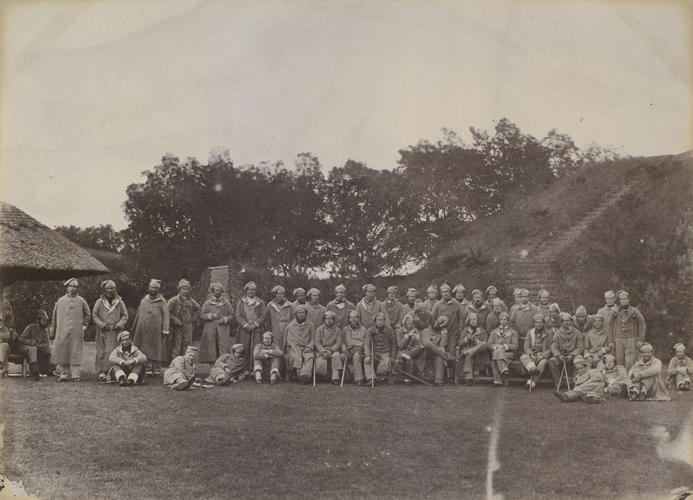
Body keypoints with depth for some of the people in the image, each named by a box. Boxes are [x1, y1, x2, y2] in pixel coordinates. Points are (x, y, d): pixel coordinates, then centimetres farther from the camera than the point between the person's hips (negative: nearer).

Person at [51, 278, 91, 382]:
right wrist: (52, 332, 11)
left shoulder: (81, 301, 8)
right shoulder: (60, 301, 10)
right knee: (61, 352, -3)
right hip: (62, 332, 1)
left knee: (75, 353, -2)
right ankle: (64, 373, 7)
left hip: (76, 332, -1)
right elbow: (54, 316, 13)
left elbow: (88, 314, 19)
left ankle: (75, 374, 1)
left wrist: (84, 325, 10)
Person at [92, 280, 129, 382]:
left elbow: (125, 316, 10)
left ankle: (104, 372, -7)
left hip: (115, 332, 0)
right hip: (102, 332, 0)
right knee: (101, 352, -2)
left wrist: (119, 325, -6)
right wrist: (102, 324, -7)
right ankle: (101, 372, 1)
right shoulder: (99, 302, 8)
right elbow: (94, 316, 8)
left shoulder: (120, 302, 9)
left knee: (111, 352, -8)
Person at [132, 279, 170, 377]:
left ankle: (156, 369, 7)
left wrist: (165, 330, -12)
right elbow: (138, 314, 18)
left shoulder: (162, 302, 1)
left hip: (157, 330, -3)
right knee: (146, 349, 0)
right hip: (144, 330, 3)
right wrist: (135, 327, 16)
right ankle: (148, 368, 2)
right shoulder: (143, 301, 12)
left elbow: (166, 316, -4)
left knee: (157, 349, 0)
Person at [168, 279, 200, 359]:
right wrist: (176, 321, -13)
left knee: (187, 349, 7)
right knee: (176, 349, -4)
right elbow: (168, 312, -12)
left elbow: (197, 309, 26)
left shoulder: (190, 301, 8)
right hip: (177, 328, -5)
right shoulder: (174, 300, -7)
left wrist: (192, 318, 15)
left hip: (188, 327, 5)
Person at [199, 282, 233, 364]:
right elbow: (202, 315, 6)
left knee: (223, 349, -9)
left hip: (223, 331, 0)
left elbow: (232, 315, 10)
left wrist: (224, 319, -8)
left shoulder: (226, 303, 12)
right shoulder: (207, 303, 12)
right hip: (210, 331, 0)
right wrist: (210, 316, -11)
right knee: (211, 350, -3)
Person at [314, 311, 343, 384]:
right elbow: (317, 343, 1)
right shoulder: (319, 329, 11)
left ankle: (336, 377, -35)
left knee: (336, 356, -35)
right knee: (321, 362, -33)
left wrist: (330, 350, -17)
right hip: (321, 351, 0)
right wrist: (324, 352, -16)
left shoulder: (337, 330, 12)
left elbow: (338, 343, 2)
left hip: (333, 350, 0)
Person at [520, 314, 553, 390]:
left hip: (544, 356, -3)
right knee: (522, 357, -28)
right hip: (532, 354, 3)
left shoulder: (549, 333, 5)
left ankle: (532, 381, -42)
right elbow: (526, 347, 6)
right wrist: (531, 355, -15)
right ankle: (532, 368, -57)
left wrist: (542, 356, -17)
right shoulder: (530, 333, 12)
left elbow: (551, 349, -1)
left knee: (543, 362, -36)